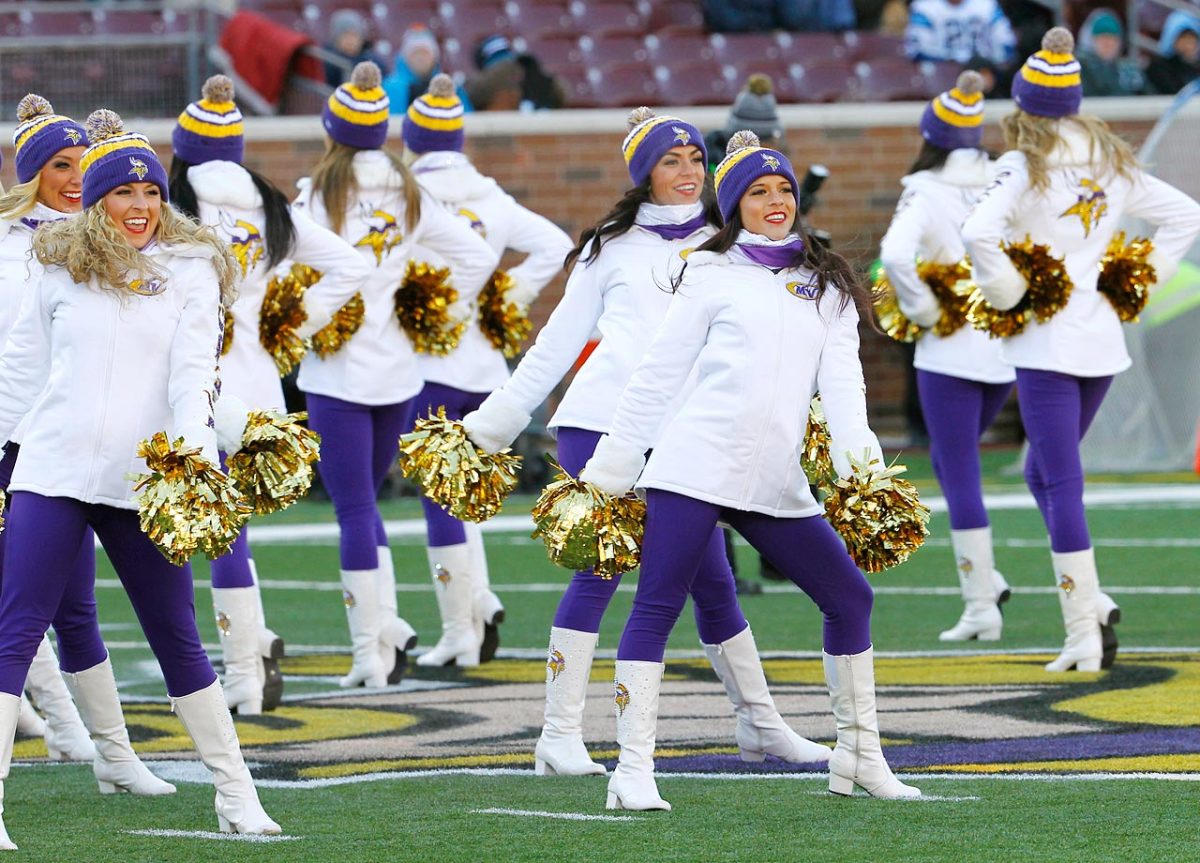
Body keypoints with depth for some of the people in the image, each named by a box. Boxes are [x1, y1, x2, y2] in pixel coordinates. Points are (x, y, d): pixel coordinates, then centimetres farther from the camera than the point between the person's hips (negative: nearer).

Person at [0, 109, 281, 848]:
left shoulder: (190, 270, 4)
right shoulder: (61, 270, 7)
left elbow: (194, 371, -6)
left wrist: (195, 446, -21)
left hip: (143, 480, -1)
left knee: (177, 637, 8)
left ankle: (236, 789, 18)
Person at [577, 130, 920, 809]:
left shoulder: (828, 287, 17)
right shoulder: (713, 274, 7)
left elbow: (841, 372, 3)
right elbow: (660, 373, 7)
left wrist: (855, 445, -16)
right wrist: (612, 466, 5)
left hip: (777, 485, 4)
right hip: (695, 466, -4)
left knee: (849, 597, 5)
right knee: (657, 610, -8)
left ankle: (859, 758, 17)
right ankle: (633, 771, -8)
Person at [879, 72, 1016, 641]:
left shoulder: (926, 193, -11)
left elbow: (896, 254, -27)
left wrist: (923, 310, -12)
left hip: (949, 354, -5)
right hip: (1005, 348, 6)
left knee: (960, 476, 1)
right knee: (949, 459, 24)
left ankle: (981, 605, 1)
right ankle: (982, 576, 14)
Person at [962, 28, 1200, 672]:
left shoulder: (1025, 166, -11)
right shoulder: (1112, 164, 8)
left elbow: (979, 232, -26)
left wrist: (1007, 294, -12)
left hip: (1046, 346, -6)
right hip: (1103, 342, 6)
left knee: (1060, 482, -3)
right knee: (1044, 473, 21)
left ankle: (1084, 634, -4)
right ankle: (1089, 603, 9)